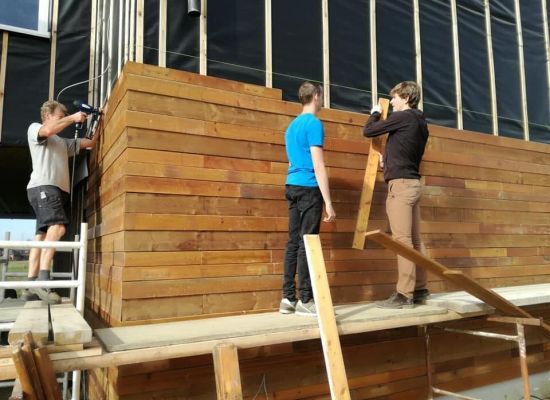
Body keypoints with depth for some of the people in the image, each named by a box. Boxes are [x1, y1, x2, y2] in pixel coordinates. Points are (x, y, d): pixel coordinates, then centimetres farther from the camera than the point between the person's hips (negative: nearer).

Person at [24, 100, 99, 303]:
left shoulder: (63, 142, 33)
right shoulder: (34, 128, 13)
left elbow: (90, 142, 28)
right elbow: (48, 130, -11)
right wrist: (73, 118, -4)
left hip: (59, 190, 8)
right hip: (43, 186, -8)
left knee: (43, 235, 0)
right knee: (57, 227, -27)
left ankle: (31, 285, -3)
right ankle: (43, 279, -34)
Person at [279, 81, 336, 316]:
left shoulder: (292, 125, 19)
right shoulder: (314, 124, -8)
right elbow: (318, 166, -15)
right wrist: (328, 202, -15)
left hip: (292, 186, 8)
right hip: (309, 188, -8)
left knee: (293, 242, 7)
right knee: (306, 243, -5)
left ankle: (288, 298, 10)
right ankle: (305, 300, 0)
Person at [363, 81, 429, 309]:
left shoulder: (402, 117, -8)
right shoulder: (421, 123, 19)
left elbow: (368, 131, -2)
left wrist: (375, 113, 16)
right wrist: (388, 161, 32)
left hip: (400, 184, -9)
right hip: (413, 183, 9)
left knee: (402, 240, -11)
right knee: (414, 240, 10)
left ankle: (404, 295, -9)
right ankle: (420, 289, 16)